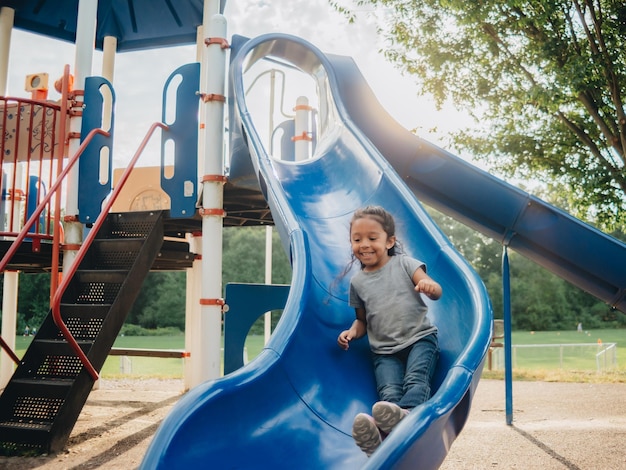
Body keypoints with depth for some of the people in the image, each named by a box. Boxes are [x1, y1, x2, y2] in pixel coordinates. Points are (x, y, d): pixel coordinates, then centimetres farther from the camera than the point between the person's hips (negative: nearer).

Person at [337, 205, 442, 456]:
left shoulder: (404, 263, 3)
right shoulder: (357, 282, 11)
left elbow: (436, 292, -8)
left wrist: (429, 286, -33)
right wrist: (353, 331, -1)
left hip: (419, 338, -1)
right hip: (384, 350, 1)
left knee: (415, 379, -32)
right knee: (389, 391, -27)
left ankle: (405, 414, -59)